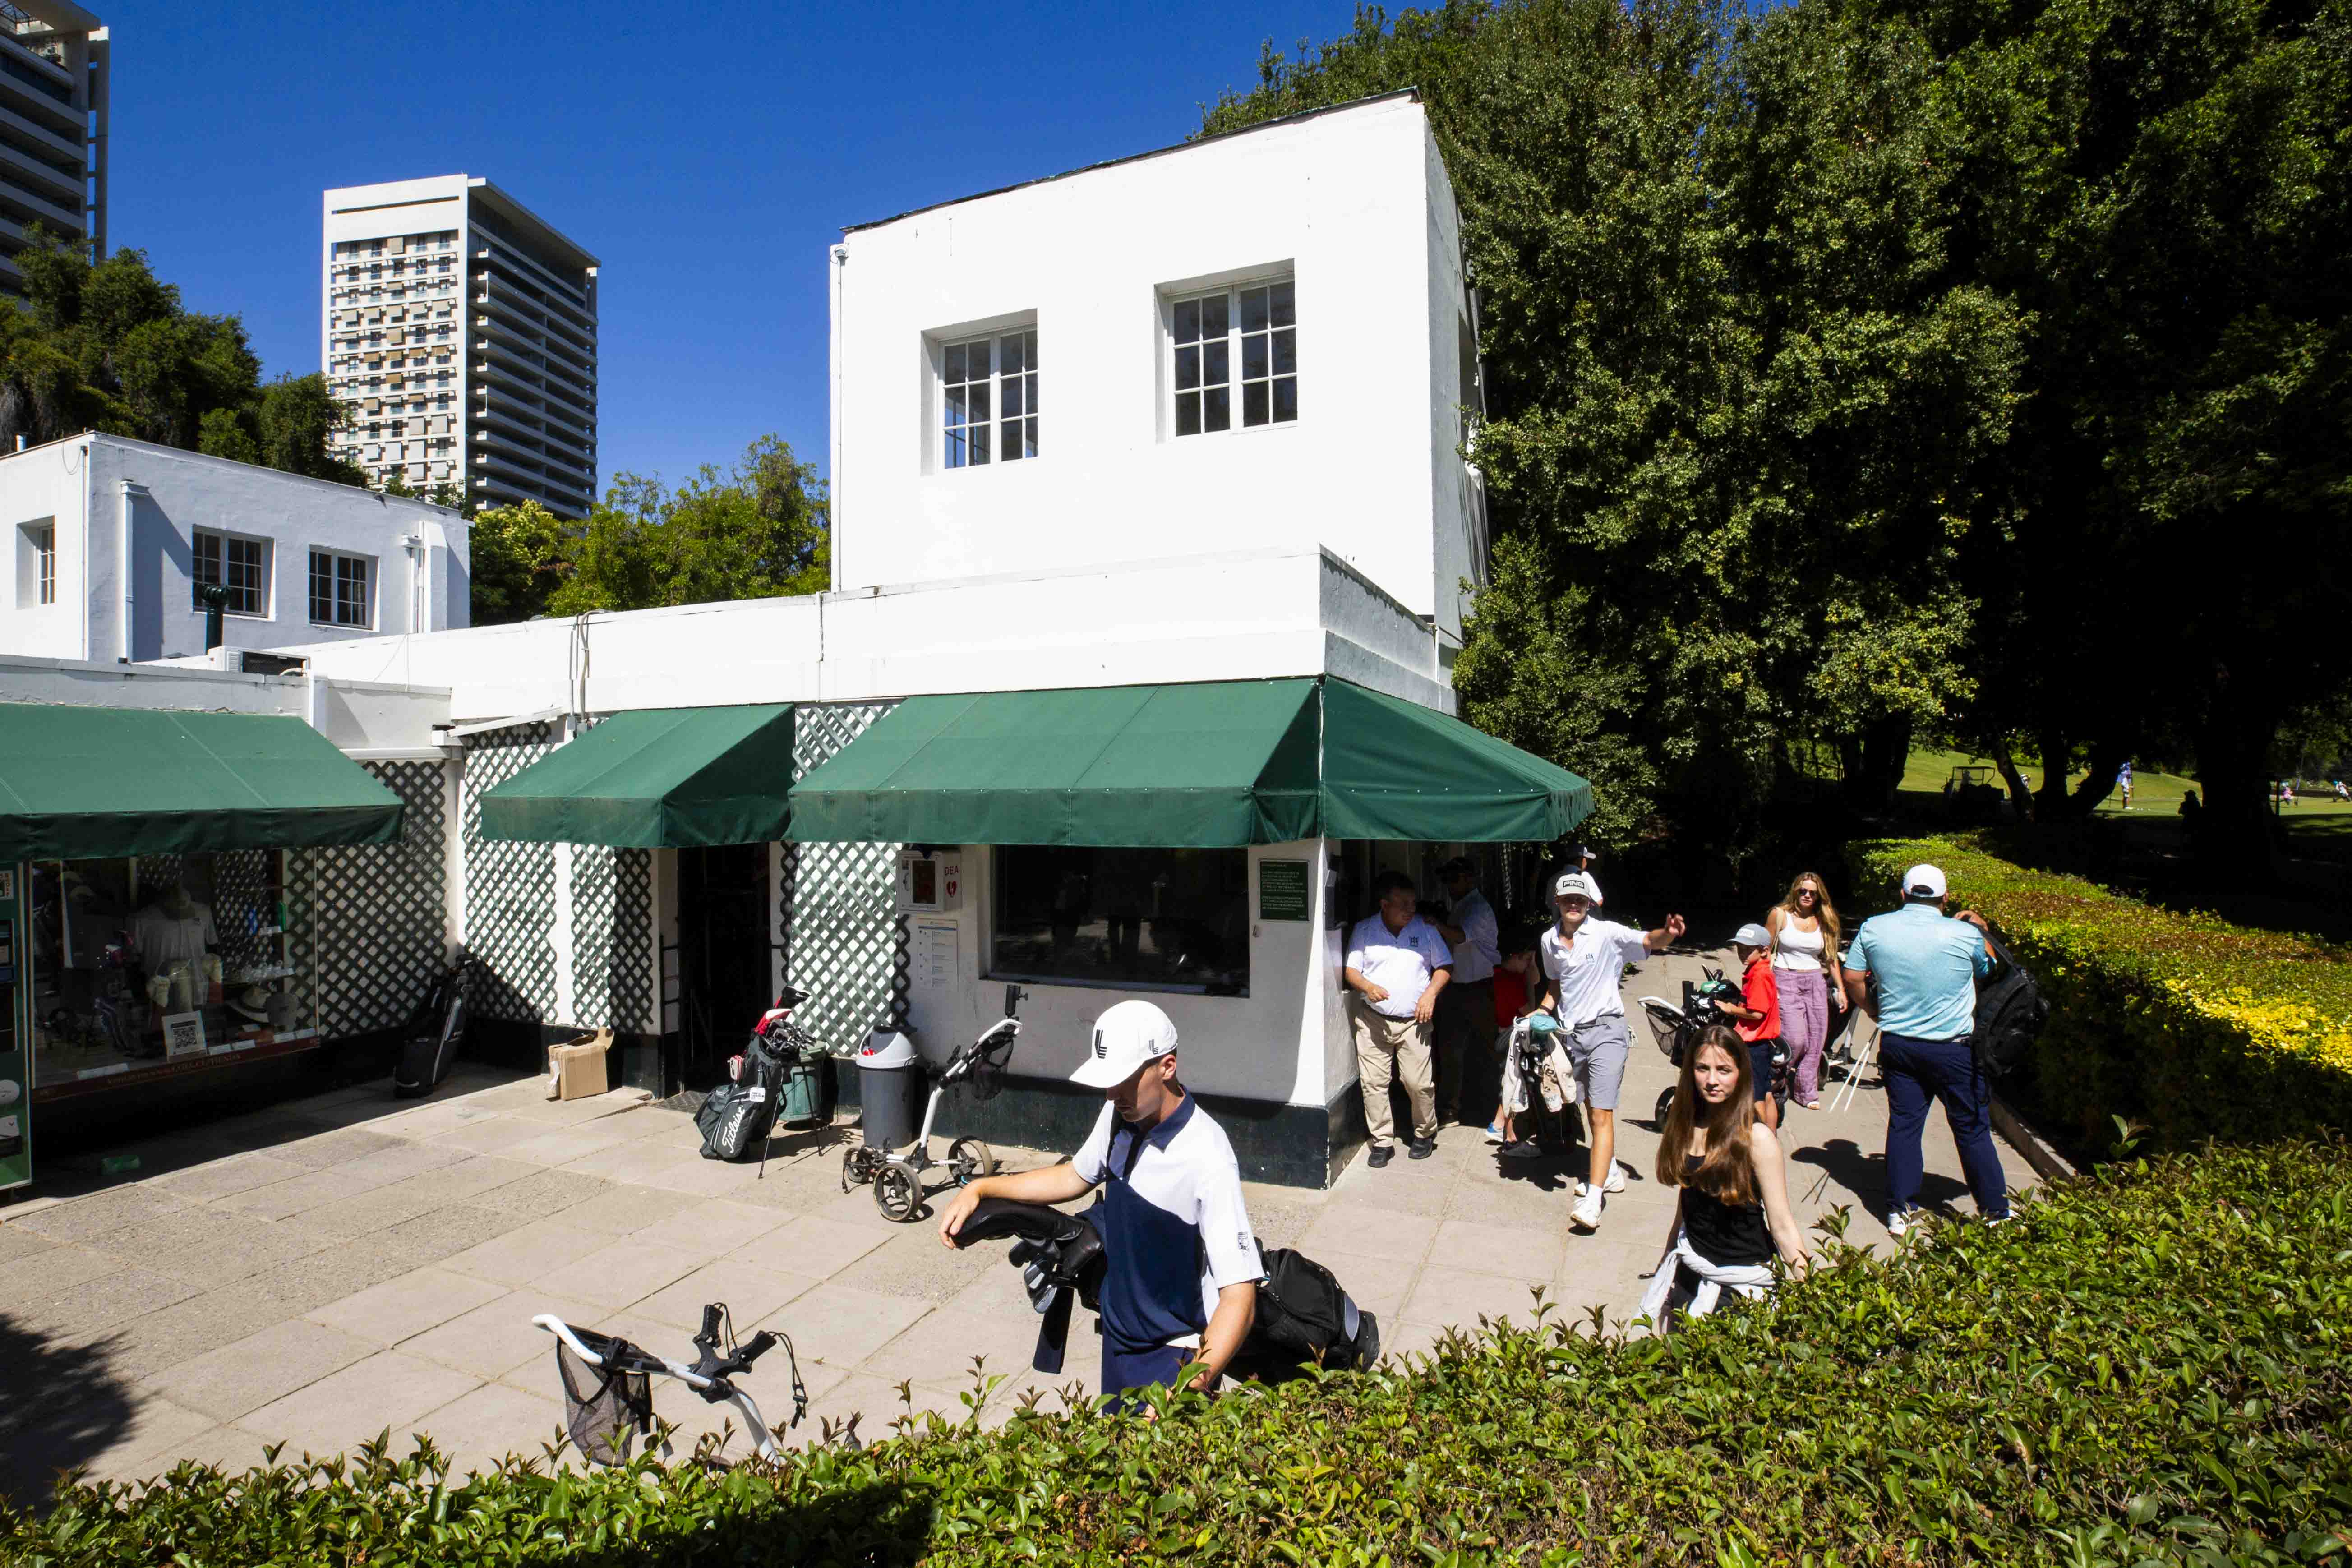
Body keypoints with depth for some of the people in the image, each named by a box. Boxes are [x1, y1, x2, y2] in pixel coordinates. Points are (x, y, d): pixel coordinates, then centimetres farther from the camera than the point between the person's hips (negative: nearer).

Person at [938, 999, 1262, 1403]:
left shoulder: (1208, 1161, -30)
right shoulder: (1119, 1116, -7)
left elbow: (1239, 1296, -30)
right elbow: (1076, 1176, 13)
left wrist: (1193, 1386, -42)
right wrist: (981, 1188, 8)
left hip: (1176, 1361, -7)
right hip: (1118, 1340, 7)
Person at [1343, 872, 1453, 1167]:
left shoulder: (1425, 928, 2)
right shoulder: (1364, 930, 1)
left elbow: (1445, 966, 9)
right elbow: (1351, 969, 4)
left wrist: (1431, 994, -6)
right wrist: (1368, 987, -16)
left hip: (1413, 1022, 0)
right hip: (1373, 1021, 1)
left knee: (1419, 1083, -3)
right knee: (1373, 1083, 0)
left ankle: (1425, 1134, 22)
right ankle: (1382, 1142, 13)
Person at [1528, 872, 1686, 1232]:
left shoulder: (1607, 933, -10)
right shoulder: (1550, 940, 5)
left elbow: (1648, 941, -21)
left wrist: (1668, 933, -42)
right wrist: (1542, 1011, 6)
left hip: (1605, 1029, -6)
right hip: (1572, 1033, 6)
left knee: (1602, 1113, -11)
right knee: (1591, 1109, 18)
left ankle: (1593, 1199, -13)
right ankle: (1610, 1172, 37)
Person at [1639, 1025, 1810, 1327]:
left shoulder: (1756, 1138, -19)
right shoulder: (1688, 1126, -3)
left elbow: (1782, 1226, -16)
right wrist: (1667, 1257, 17)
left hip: (1743, 1277, -5)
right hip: (1689, 1268, 5)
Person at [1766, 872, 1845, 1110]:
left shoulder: (1824, 921, 8)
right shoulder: (1780, 915, -2)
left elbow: (1831, 957, 16)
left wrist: (1840, 988, 12)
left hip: (1816, 982, 4)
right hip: (1786, 981, -4)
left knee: (1815, 1041, 1)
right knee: (1796, 1039, -14)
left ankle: (1807, 1093, 13)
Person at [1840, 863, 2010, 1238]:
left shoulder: (1873, 928, -5)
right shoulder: (1965, 933, -11)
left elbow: (1852, 979, 2)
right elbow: (1988, 968, 10)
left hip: (1898, 1045, 2)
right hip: (1953, 1049, -2)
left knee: (1903, 1124, 9)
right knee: (1973, 1130, 10)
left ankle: (1899, 1213, 14)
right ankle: (1996, 1214, 22)